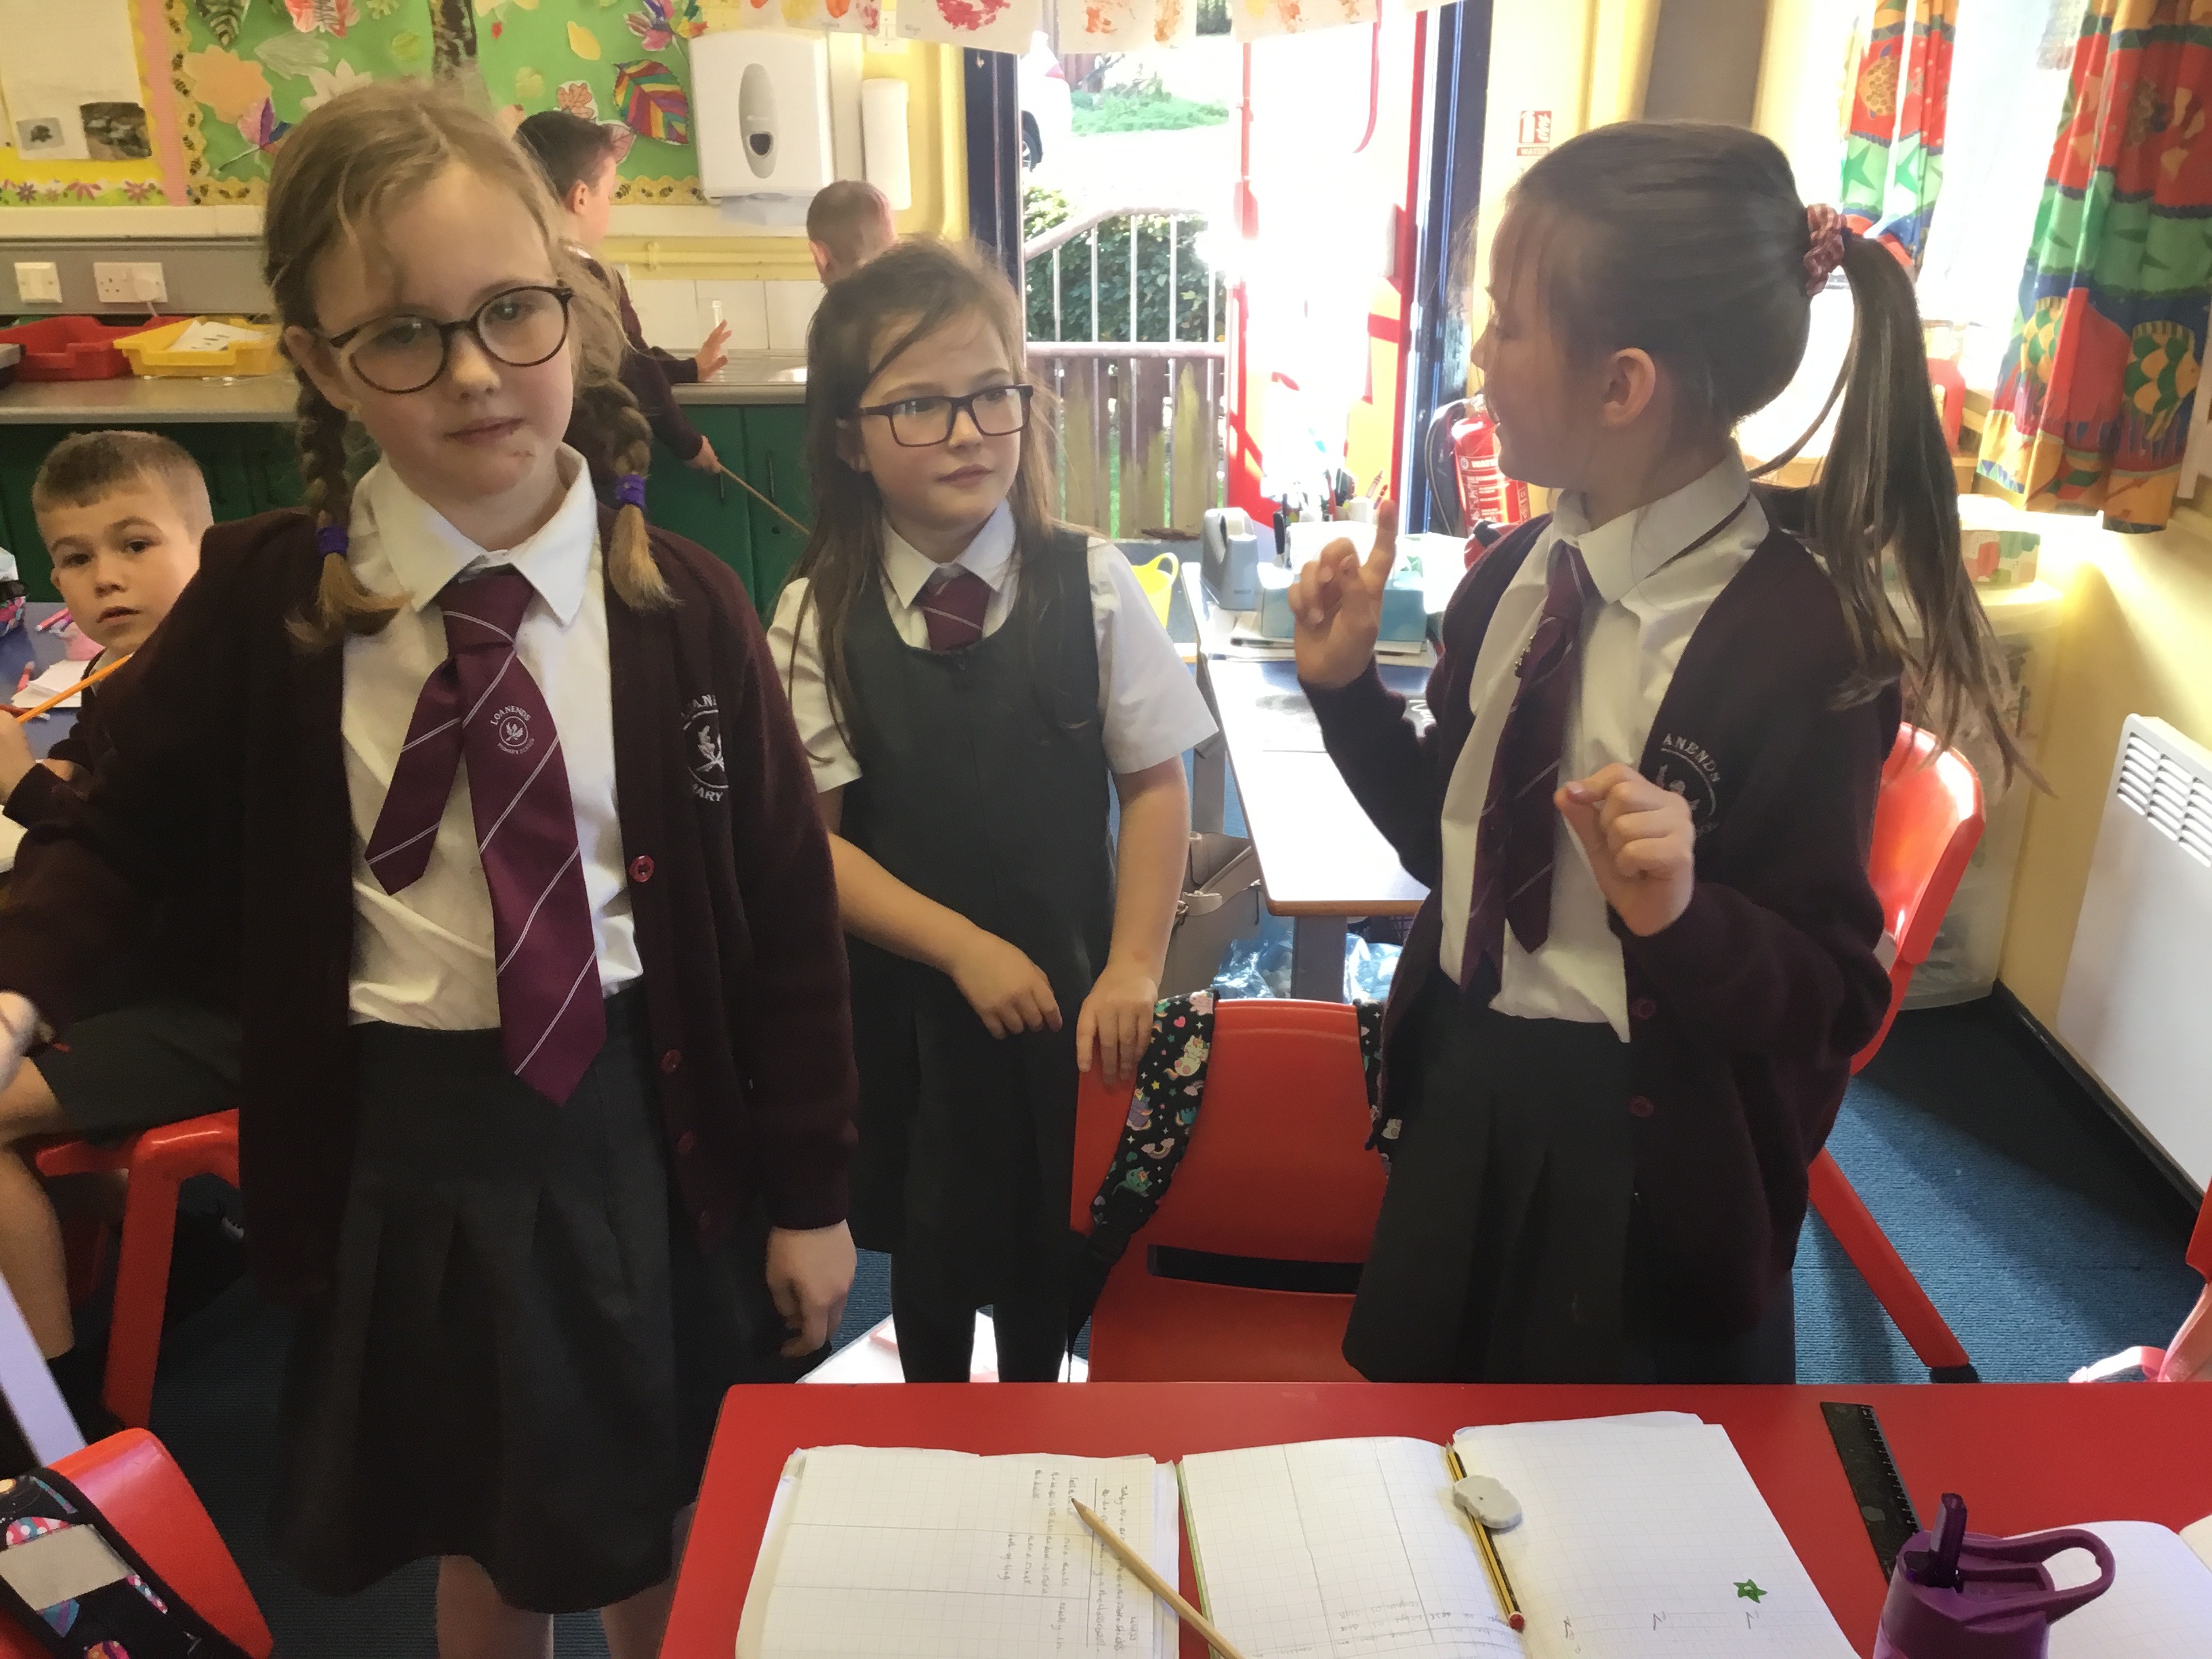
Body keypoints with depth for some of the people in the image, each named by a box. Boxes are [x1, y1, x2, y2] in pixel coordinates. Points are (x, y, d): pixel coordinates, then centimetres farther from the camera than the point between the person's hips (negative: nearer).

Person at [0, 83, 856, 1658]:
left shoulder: (683, 606, -11)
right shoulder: (260, 599, -9)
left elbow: (787, 910, -6)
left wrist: (807, 1192, -2)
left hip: (646, 1121, 0)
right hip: (406, 1139, 1)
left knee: (662, 1518, 21)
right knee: (478, 1530, 23)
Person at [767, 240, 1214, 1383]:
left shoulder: (1089, 586, -9)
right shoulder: (819, 618, -9)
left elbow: (1154, 782, -5)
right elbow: (806, 840, -9)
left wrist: (1134, 965, -11)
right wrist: (965, 947, -17)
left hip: (1064, 990, 0)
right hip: (905, 998, 0)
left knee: (1045, 1254, 17)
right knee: (929, 1246, 19)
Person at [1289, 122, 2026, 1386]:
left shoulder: (1801, 644, -23)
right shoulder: (1515, 577, -3)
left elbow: (1837, 998, -16)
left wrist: (1683, 913, -34)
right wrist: (1345, 682, -4)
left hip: (1646, 1181, -6)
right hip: (1466, 1108, 6)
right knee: (1437, 1371, 27)